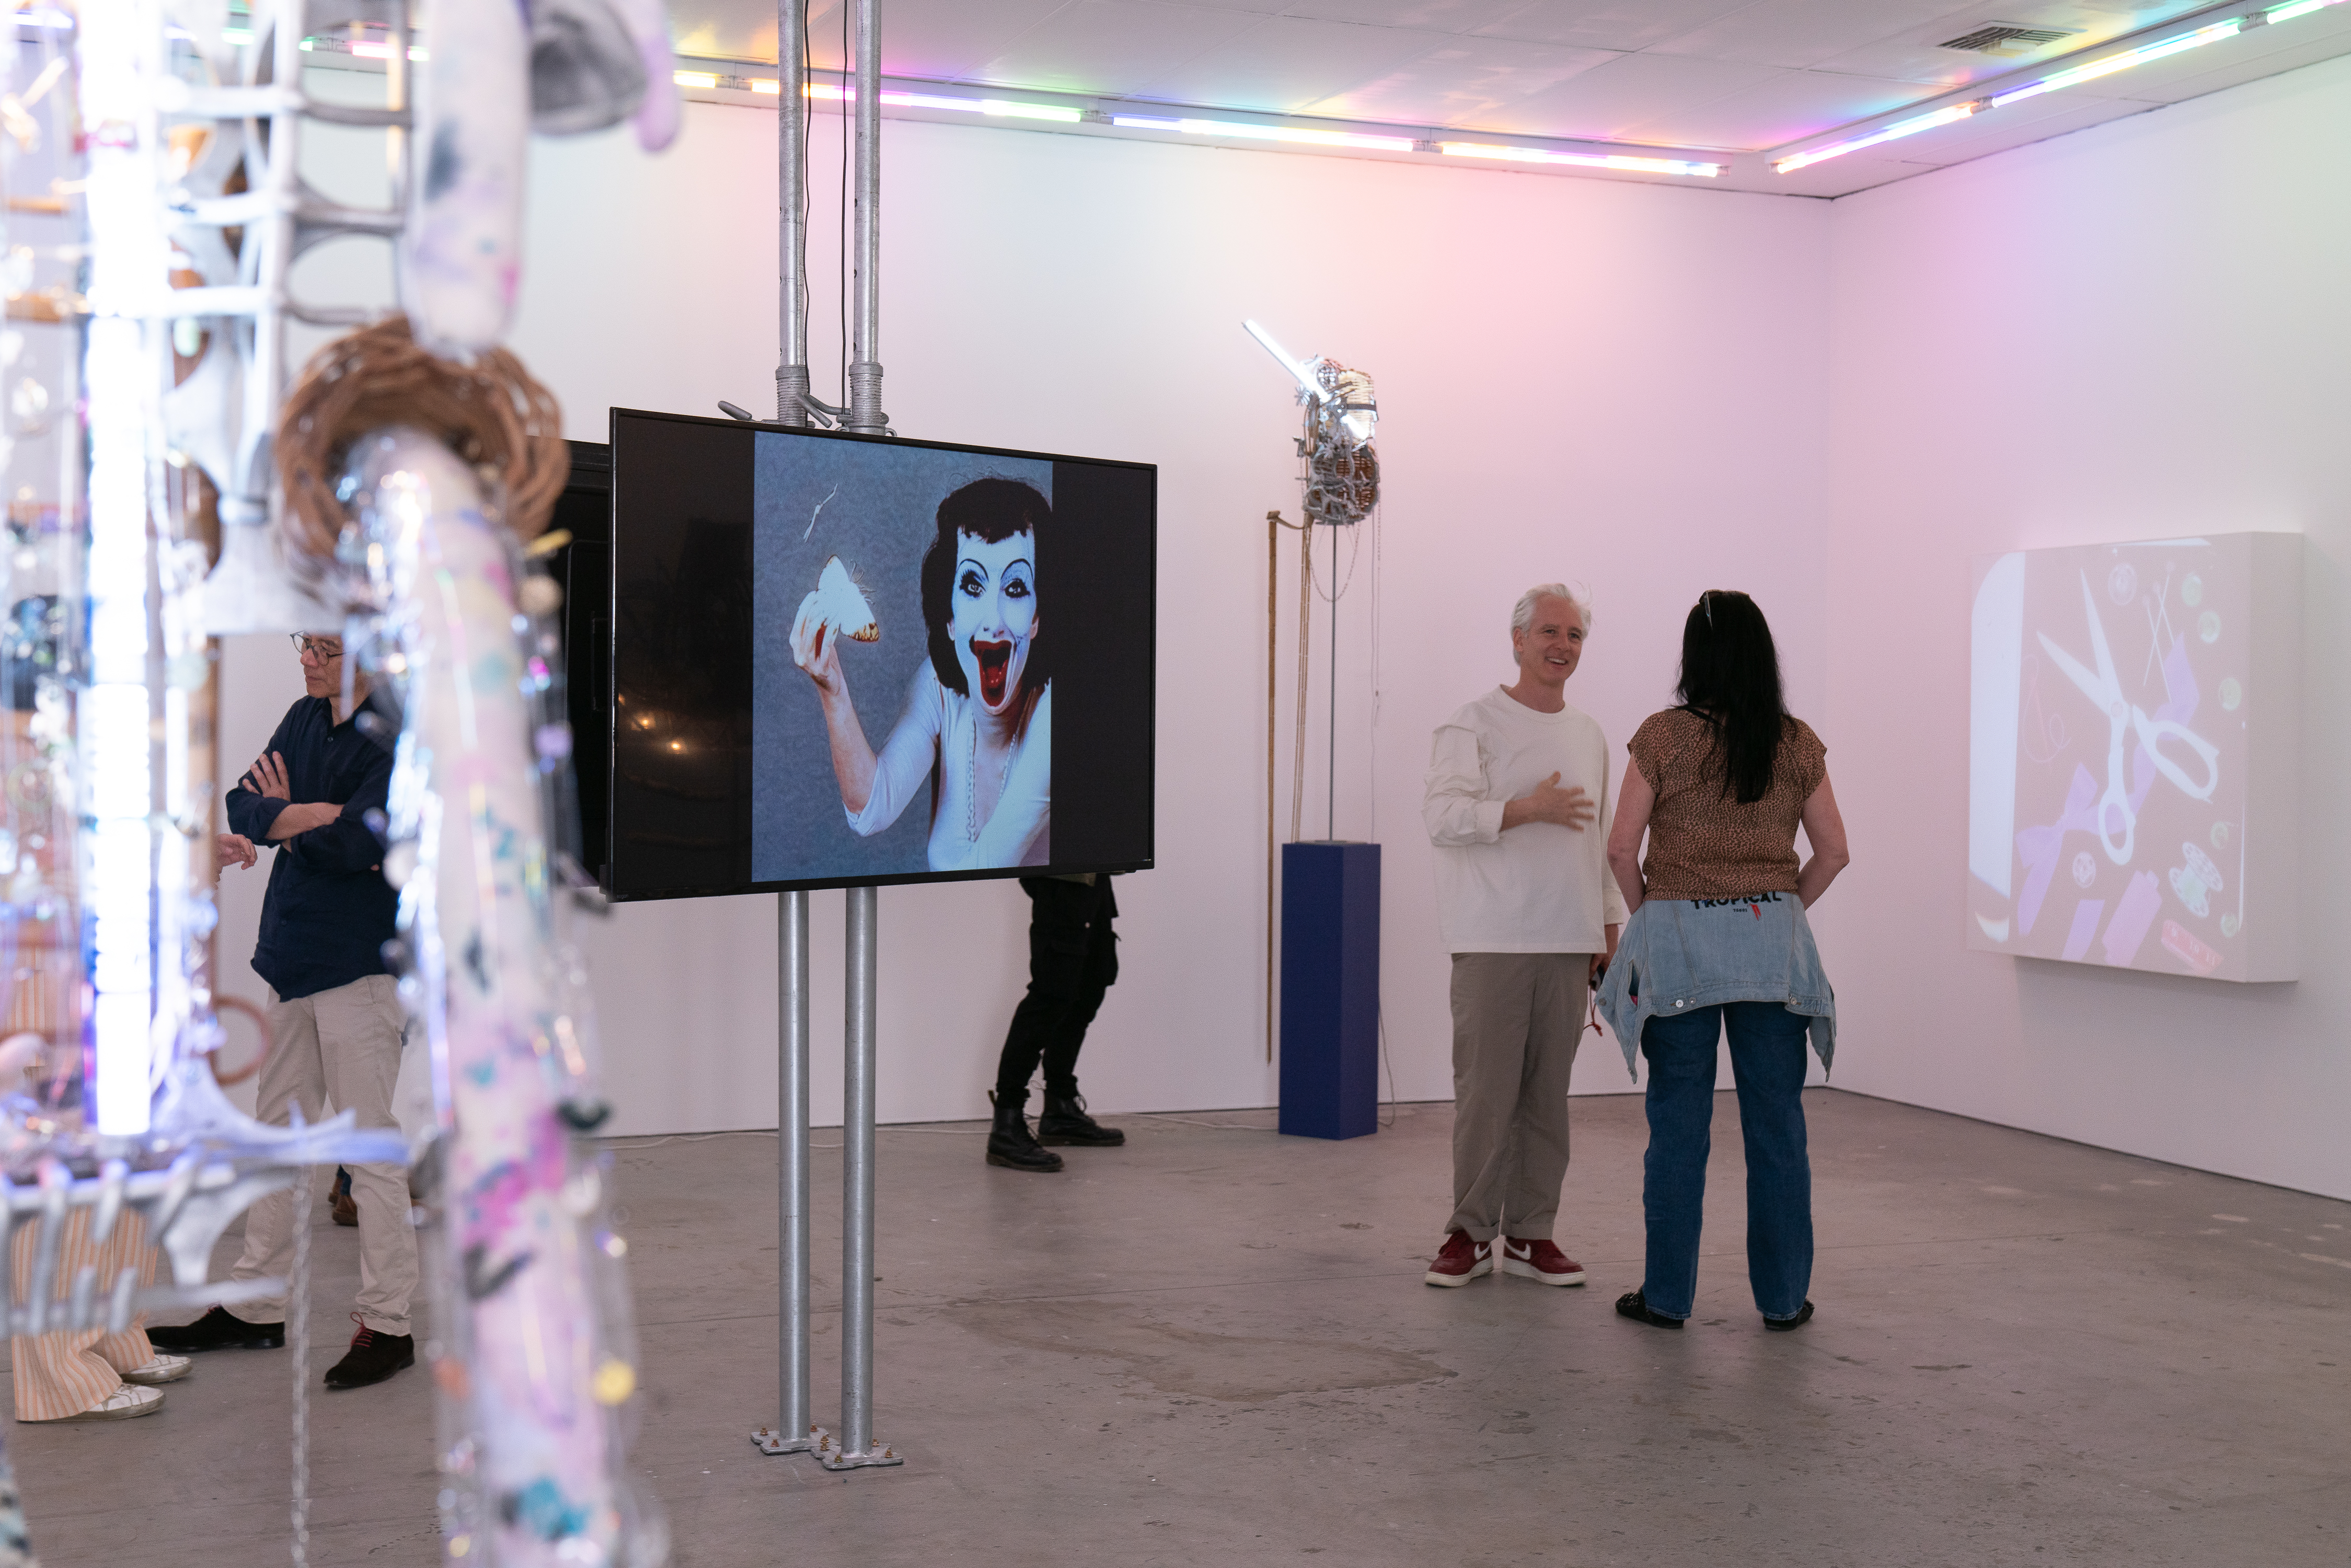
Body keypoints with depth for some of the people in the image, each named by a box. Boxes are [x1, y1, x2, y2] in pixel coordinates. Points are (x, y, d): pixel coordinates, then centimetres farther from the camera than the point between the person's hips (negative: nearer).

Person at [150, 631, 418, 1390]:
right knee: (279, 1132, 15)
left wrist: (276, 824, -5)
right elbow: (243, 804, 3)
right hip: (295, 957, 8)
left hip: (362, 963, -8)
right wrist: (311, 816, -18)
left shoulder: (398, 739, -15)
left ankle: (387, 1323, 7)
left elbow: (352, 844, -23)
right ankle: (256, 1306, 26)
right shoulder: (304, 719, 10)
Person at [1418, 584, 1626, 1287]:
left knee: (1548, 1091, 5)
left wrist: (1610, 924, 18)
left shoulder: (1589, 735, 17)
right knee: (1486, 1090, -5)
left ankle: (1530, 1234, 13)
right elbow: (1444, 815, -13)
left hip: (1569, 941, 5)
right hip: (1493, 939, -5)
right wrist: (1528, 809, -22)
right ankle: (1471, 1232, 6)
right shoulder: (1474, 726, -2)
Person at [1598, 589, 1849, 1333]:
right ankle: (1783, 1297, 15)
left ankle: (1668, 1295, 10)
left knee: (1678, 1124, 4)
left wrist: (1649, 913, 8)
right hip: (1773, 944, 2)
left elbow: (1623, 846, -7)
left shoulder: (1663, 736, -6)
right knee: (1776, 1123, 8)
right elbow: (1833, 850, 4)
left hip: (1678, 939, -2)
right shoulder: (1797, 743, 1)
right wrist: (1784, 909, 13)